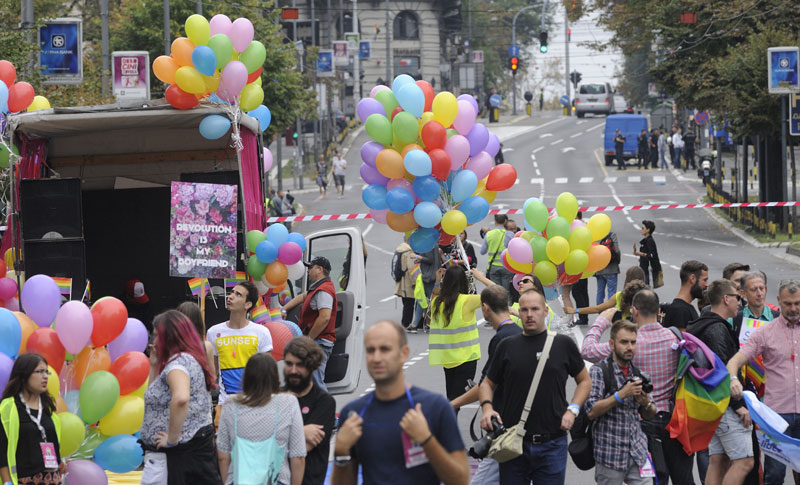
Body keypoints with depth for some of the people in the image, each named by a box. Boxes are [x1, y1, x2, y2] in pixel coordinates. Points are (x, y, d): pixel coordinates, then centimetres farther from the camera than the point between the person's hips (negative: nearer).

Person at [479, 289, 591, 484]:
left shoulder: (563, 344, 4)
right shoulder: (507, 346, 7)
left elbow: (584, 380, 15)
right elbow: (488, 383, 15)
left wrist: (572, 410, -1)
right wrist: (487, 407, -5)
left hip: (551, 444, -1)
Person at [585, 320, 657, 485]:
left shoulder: (638, 373, 12)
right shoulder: (599, 372, -6)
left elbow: (649, 415, 19)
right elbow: (591, 412, -16)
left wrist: (646, 404, -4)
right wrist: (621, 395, -21)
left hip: (638, 452, 5)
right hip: (610, 455, -5)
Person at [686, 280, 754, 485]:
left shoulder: (700, 327, 17)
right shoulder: (717, 330, -15)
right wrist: (739, 405, -19)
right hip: (725, 406, -10)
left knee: (717, 462, 10)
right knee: (744, 461, -9)